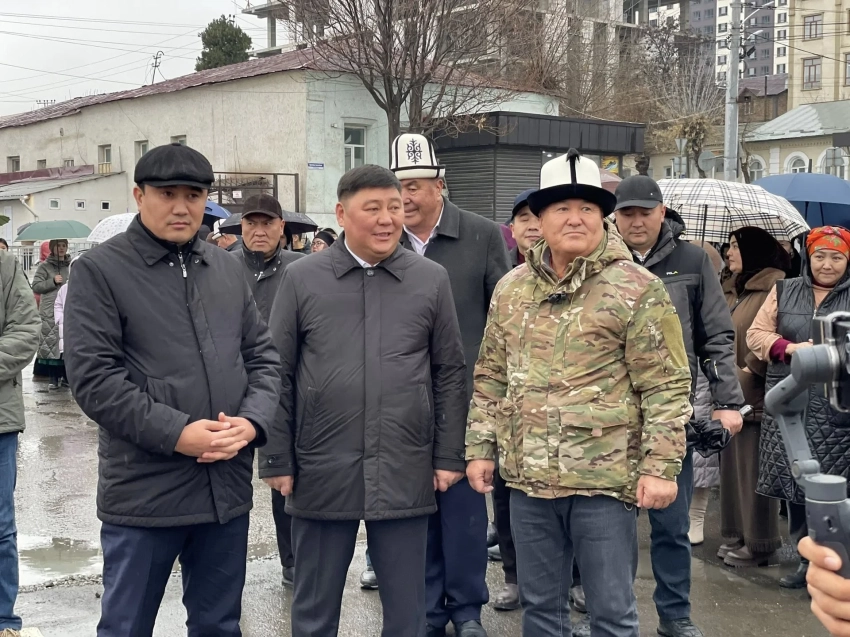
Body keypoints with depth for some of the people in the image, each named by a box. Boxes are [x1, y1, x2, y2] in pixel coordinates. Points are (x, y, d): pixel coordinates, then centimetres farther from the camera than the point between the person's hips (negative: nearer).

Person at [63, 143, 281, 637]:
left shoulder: (228, 269, 11)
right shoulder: (100, 270, -5)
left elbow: (263, 356, 11)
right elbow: (94, 379, -12)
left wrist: (252, 421, -8)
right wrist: (177, 432, -19)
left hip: (228, 486, 5)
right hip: (144, 492, -4)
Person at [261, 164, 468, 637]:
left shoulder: (432, 280, 3)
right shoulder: (301, 279, 0)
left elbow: (450, 373, 6)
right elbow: (279, 375, 2)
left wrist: (449, 456, 3)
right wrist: (277, 460, 0)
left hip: (405, 473, 1)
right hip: (321, 471, 0)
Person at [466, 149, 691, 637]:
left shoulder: (638, 290, -7)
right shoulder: (511, 289, 8)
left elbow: (666, 387, -9)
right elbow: (491, 378, 14)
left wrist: (661, 467, -14)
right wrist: (481, 448, 9)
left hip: (604, 479, -4)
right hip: (528, 478, 5)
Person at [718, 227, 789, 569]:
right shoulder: (731, 289, 17)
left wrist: (749, 371, -17)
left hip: (756, 394, -9)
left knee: (754, 467, -2)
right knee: (733, 464, 12)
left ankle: (758, 543, 8)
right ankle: (739, 535, 23)